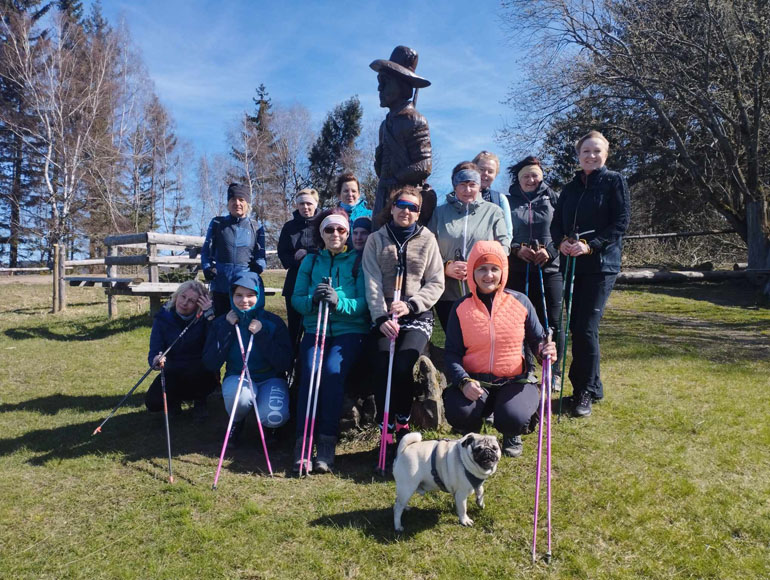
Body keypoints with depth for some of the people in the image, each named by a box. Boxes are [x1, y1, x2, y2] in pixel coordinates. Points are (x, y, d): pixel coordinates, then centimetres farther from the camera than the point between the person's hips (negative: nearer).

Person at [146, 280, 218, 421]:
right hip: (175, 374, 2)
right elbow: (155, 350, -14)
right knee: (153, 402, -22)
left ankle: (200, 402, -2)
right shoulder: (163, 317, -7)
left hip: (201, 374, -2)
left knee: (195, 370, -37)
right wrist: (155, 360, -39)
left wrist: (210, 314, -33)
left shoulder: (205, 318, -13)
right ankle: (175, 398, 17)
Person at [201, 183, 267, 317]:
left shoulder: (256, 227, 9)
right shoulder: (217, 223, 9)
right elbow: (206, 250, 11)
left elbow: (261, 256, 9)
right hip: (220, 286, 1)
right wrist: (207, 267, -7)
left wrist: (257, 267, -12)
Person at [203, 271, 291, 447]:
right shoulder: (223, 322, -3)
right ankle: (237, 422, 1)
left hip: (270, 379, -1)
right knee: (238, 395, -36)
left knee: (274, 418, -31)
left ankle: (268, 424, 10)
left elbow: (284, 364, -15)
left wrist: (262, 335, -24)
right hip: (237, 378, 1)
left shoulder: (274, 322, -9)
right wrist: (227, 329, -16)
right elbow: (210, 364, -9)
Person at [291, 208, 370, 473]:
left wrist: (339, 301, -21)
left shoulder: (357, 261, 6)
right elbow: (296, 298, 8)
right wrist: (312, 298, -14)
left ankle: (327, 442, -21)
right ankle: (303, 442, -19)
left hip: (350, 330, -2)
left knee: (333, 371, -29)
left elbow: (364, 302, -3)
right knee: (310, 372, -25)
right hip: (315, 329, 2)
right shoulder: (310, 261, 16)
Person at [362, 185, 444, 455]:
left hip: (417, 316, 0)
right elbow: (372, 283, -2)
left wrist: (410, 305, -12)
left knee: (402, 366, -23)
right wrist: (381, 317, -16)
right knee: (382, 368, -21)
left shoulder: (427, 239, 7)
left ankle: (402, 423, 1)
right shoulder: (376, 240, 7)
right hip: (384, 317, 1)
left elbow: (436, 283, 3)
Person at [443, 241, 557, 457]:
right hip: (475, 381, 0)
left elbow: (537, 340, 9)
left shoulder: (520, 302, 1)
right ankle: (470, 435, 13)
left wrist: (546, 350, -15)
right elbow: (452, 352, -3)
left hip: (515, 381, 0)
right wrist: (463, 381, -20)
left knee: (513, 419, -29)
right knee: (458, 412, -29)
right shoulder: (461, 307, -1)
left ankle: (512, 436, 15)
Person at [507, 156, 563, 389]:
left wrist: (550, 250, -12)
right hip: (517, 271, 1)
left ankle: (554, 372, 15)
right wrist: (516, 249, -12)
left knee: (551, 321, 0)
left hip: (549, 269, 0)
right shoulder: (508, 202, 9)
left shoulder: (553, 199, 8)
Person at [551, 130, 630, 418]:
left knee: (586, 328, -10)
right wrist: (562, 242, -9)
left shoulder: (614, 181, 2)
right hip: (571, 263, 5)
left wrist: (590, 245, -18)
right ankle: (590, 385, 20)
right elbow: (556, 222, 12)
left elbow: (620, 222, -7)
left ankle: (585, 392, 2)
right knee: (575, 327, 6)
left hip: (600, 265, -5)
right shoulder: (570, 187, 17)